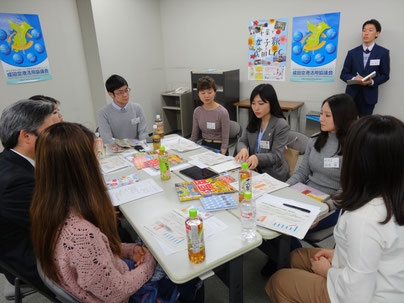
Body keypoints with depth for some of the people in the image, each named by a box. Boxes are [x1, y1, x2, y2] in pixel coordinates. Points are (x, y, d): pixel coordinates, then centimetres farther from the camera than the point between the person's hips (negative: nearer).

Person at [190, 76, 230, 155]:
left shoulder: (222, 112, -13)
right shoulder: (197, 111, 2)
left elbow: (225, 139, -12)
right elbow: (194, 136, 10)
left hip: (218, 148, -4)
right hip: (204, 146, 4)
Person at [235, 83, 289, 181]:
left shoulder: (281, 125, -13)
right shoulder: (253, 122, 5)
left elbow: (276, 156, -16)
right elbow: (242, 141, 3)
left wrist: (257, 158, -35)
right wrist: (243, 149, -22)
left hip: (273, 175, -5)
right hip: (254, 170, 5)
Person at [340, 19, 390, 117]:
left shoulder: (383, 53, 2)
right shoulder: (352, 53, 5)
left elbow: (385, 75, 4)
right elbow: (343, 74, 6)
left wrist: (372, 81, -16)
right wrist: (354, 78, -16)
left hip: (369, 95, -1)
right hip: (352, 94, 1)